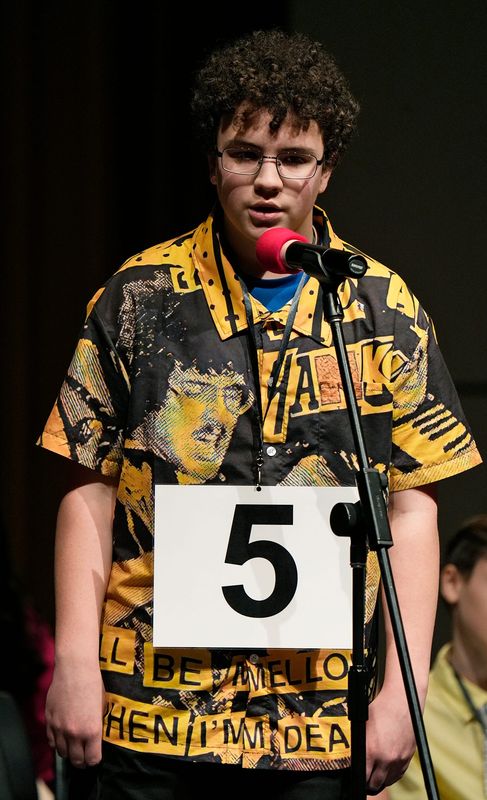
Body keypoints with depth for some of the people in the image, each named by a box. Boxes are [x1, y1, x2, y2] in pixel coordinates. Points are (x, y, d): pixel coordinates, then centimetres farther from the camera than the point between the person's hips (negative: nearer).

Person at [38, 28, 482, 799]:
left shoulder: (384, 312, 6)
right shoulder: (141, 297, 5)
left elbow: (412, 511, 4)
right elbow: (90, 492, 6)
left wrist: (403, 685, -4)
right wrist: (75, 660, -3)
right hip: (155, 710, 0)